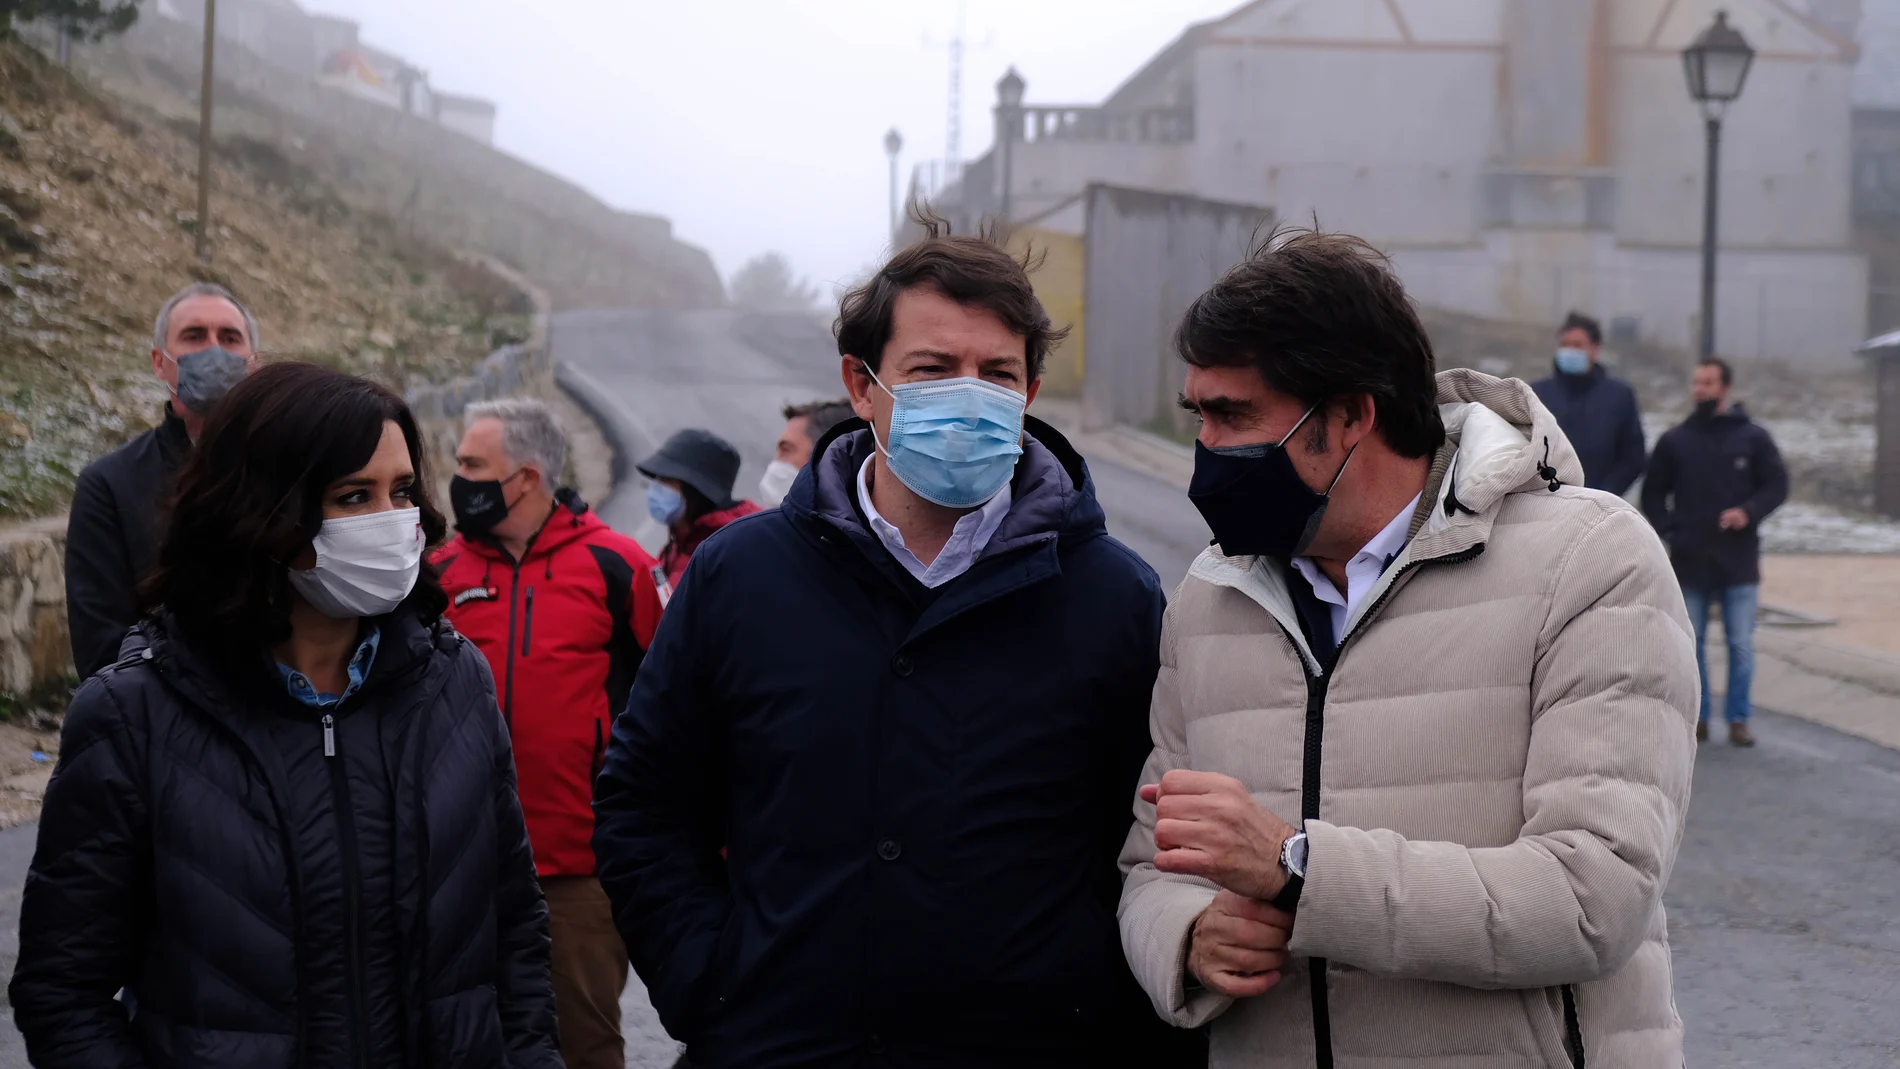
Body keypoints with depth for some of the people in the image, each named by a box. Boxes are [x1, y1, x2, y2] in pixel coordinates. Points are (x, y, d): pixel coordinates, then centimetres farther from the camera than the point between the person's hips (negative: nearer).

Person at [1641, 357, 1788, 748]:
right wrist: (1669, 530, -4)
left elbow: (1777, 485, 2)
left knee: (1741, 644, 1)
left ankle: (1738, 719, 9)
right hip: (1689, 561, 1)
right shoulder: (1675, 440, 6)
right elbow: (1653, 493, 11)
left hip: (1739, 561, -1)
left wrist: (1749, 512, -16)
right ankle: (1697, 717, 12)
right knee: (1691, 643, 4)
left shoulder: (1753, 437, 2)